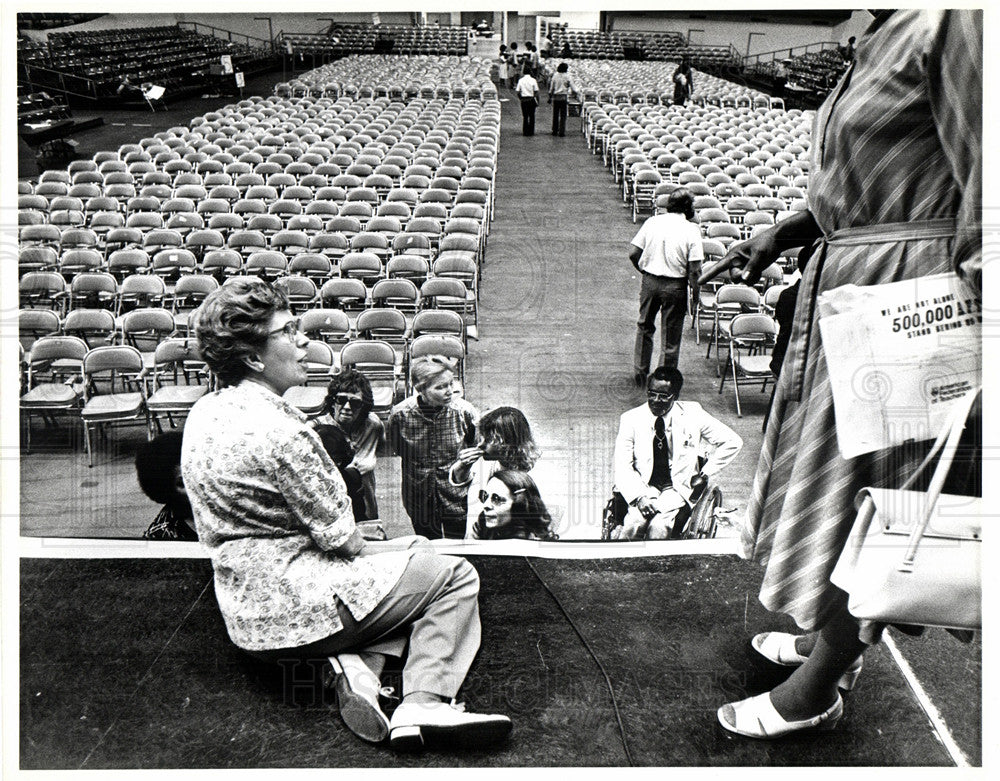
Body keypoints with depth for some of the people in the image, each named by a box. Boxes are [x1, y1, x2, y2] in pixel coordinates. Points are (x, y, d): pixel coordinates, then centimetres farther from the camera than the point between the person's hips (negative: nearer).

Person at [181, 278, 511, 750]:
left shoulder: (205, 412, 5)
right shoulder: (278, 429, -25)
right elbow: (337, 533, -19)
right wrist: (363, 548, 5)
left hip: (245, 612, 9)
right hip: (292, 612, -9)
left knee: (415, 549, 27)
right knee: (455, 577, 4)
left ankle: (354, 668, 6)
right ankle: (423, 705, -6)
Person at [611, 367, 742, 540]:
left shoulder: (692, 414, -6)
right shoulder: (631, 419, -5)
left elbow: (732, 442, 1)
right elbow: (622, 466, -7)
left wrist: (705, 473, -2)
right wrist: (638, 497, -22)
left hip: (677, 488, -1)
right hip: (643, 487, 1)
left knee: (659, 527, -29)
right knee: (634, 524, -30)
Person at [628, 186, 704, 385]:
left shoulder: (652, 222, -1)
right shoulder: (691, 230, -10)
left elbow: (633, 254, -1)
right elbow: (694, 270, -14)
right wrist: (695, 294, -2)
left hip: (650, 281, 3)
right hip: (675, 285, -3)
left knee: (644, 327, 22)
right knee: (670, 336, 9)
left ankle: (640, 372, 29)